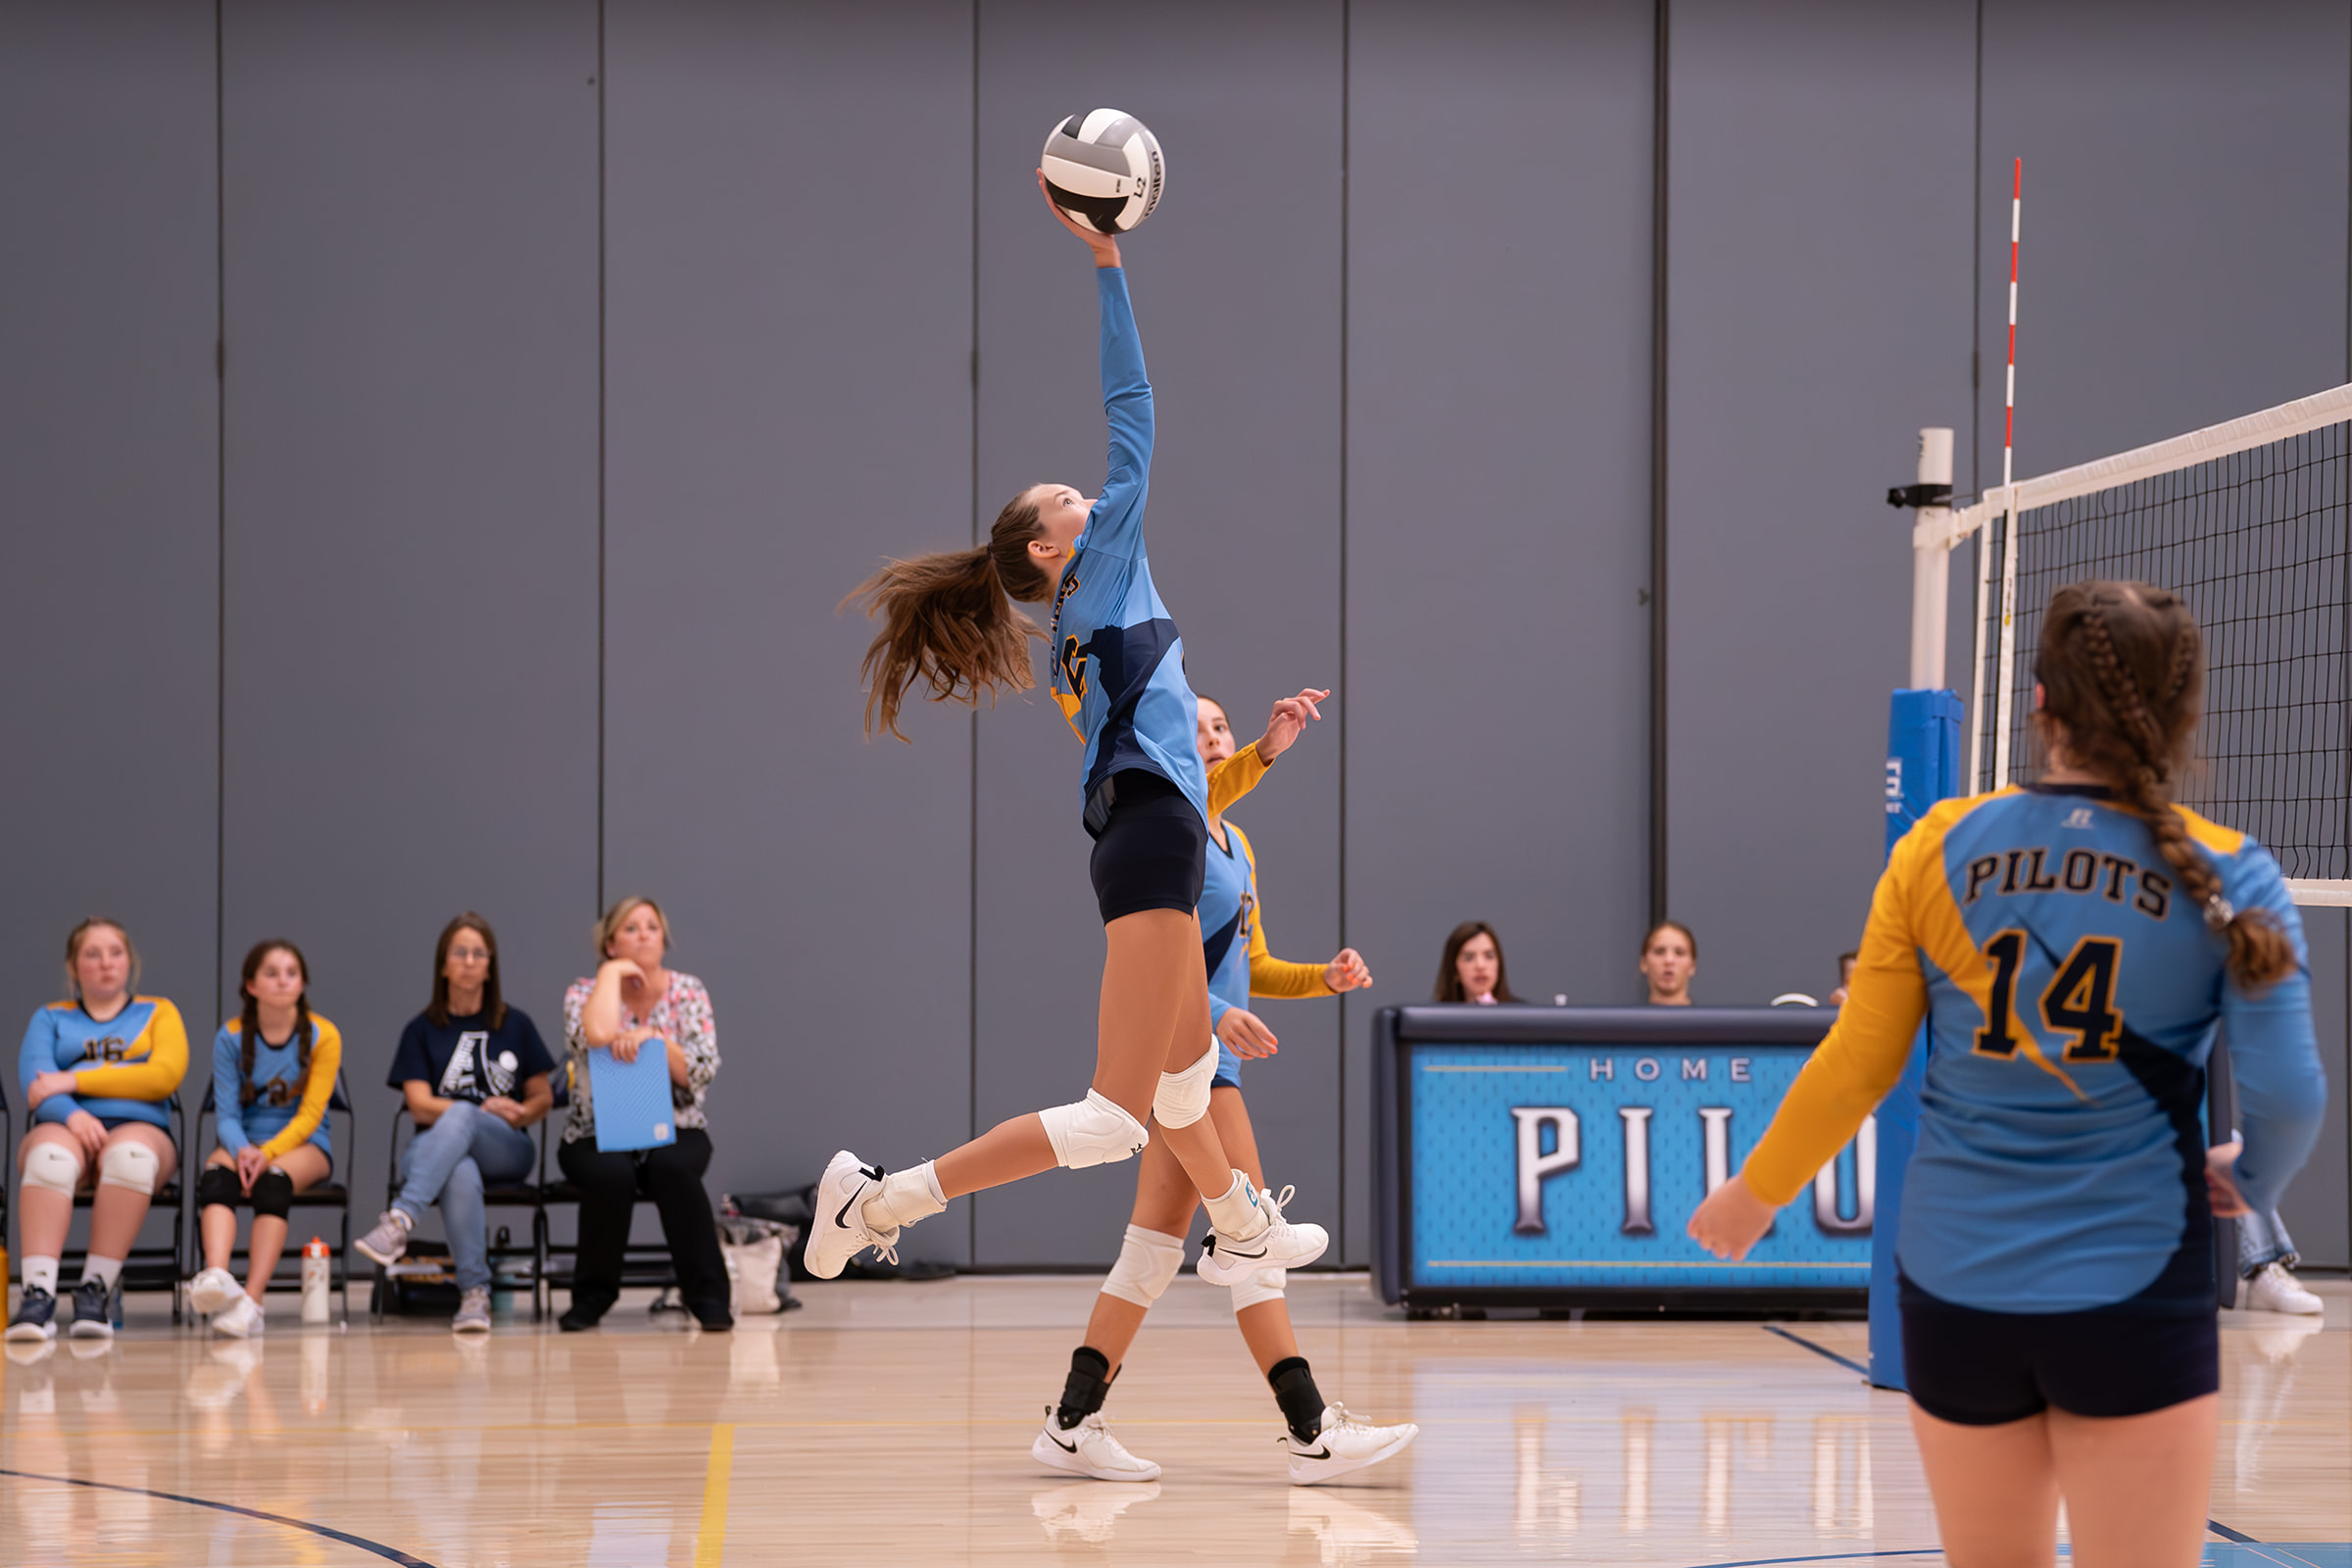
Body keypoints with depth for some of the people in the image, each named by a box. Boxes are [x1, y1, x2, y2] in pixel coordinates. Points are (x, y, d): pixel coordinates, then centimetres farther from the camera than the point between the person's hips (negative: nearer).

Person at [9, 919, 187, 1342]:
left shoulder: (158, 1013, 20)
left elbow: (166, 1075, 0)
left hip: (139, 1127, 0)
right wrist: (71, 1114, -20)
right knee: (50, 1156, -38)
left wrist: (73, 1081, -5)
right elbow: (35, 1080, 3)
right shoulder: (50, 1018, 22)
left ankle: (97, 1290, -39)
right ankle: (38, 1294, -49)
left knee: (129, 1155, -39)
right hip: (66, 1128, 0)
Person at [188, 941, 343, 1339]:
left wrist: (268, 1153, -24)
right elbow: (226, 1114, -2)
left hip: (303, 1145, -2)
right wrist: (241, 1152, -24)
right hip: (244, 1142, 2)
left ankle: (251, 1300, -48)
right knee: (216, 1174, -33)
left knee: (274, 1179, -36)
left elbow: (310, 1115, -8)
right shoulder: (231, 1037, 2)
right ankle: (216, 1277, -58)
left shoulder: (323, 1036, -2)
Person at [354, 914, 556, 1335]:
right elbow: (420, 1106, -1)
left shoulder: (517, 1026, 15)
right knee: (461, 1176, -41)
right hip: (438, 1149, 0)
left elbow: (543, 1097, 15)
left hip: (506, 1150, 0)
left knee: (460, 1117, -37)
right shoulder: (422, 1031, 11)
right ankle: (474, 1293, -44)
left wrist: (517, 1114, -8)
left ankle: (401, 1221, -52)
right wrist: (486, 1110, -14)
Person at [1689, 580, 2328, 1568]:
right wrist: (2254, 1183, 11)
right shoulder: (2225, 876, -8)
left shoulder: (1940, 849, -3)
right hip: (2133, 1297, -2)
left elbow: (1856, 1068, 0)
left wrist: (1754, 1193, 16)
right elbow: (2286, 1091, -12)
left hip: (1954, 1290, 3)